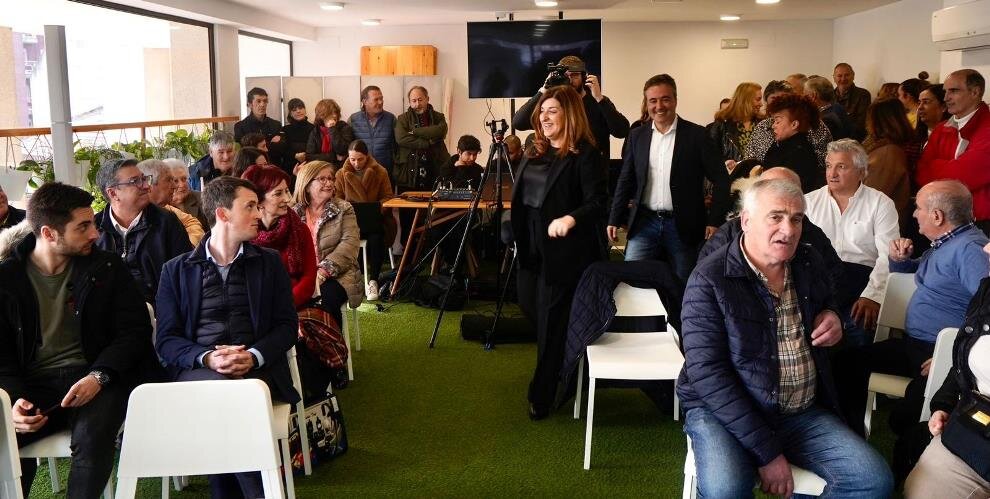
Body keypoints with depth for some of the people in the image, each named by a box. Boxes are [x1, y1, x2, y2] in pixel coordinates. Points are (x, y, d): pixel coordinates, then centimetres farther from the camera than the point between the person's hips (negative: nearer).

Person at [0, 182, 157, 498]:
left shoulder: (106, 268, 4)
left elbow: (135, 330, 1)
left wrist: (99, 376, -16)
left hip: (94, 379, -1)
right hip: (32, 384, 1)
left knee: (92, 436, -33)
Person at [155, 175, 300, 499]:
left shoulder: (270, 262, 15)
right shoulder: (177, 270, 12)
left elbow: (287, 325, 8)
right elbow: (166, 339, 5)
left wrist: (253, 356, -12)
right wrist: (206, 358, -15)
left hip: (256, 367, 0)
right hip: (197, 369, 0)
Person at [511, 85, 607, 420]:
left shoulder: (585, 155, -12)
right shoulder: (535, 152, 12)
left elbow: (597, 202, -19)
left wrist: (571, 218, -38)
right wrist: (519, 241, 17)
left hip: (565, 251, -8)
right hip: (533, 248, 8)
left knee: (553, 324, 0)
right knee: (532, 310, 17)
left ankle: (544, 397, 14)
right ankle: (550, 388, 39)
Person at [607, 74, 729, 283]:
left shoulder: (696, 135, -4)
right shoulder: (637, 136, 7)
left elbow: (721, 181, -4)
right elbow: (626, 181, 12)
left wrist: (714, 221, -10)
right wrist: (615, 219, 7)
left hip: (683, 225, -2)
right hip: (644, 222, 2)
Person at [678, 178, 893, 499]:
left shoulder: (809, 264, 6)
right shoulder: (709, 280, -14)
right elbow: (708, 373, -19)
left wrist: (830, 316, 3)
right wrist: (766, 452, -22)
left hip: (805, 413, 6)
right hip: (723, 411, -6)